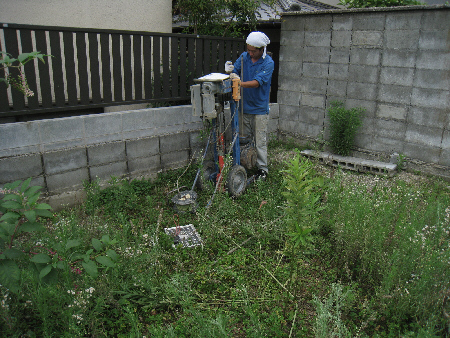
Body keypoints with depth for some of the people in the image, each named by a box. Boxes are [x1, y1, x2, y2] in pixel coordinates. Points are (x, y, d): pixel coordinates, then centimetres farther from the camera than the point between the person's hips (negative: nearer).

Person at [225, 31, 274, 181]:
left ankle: (262, 168, 12)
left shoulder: (268, 63, -11)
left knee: (260, 140, 0)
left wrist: (239, 83, -35)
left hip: (259, 108, -5)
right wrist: (229, 70, -20)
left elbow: (256, 83, -22)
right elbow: (234, 71, 4)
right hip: (244, 106, 5)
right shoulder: (244, 57, 4)